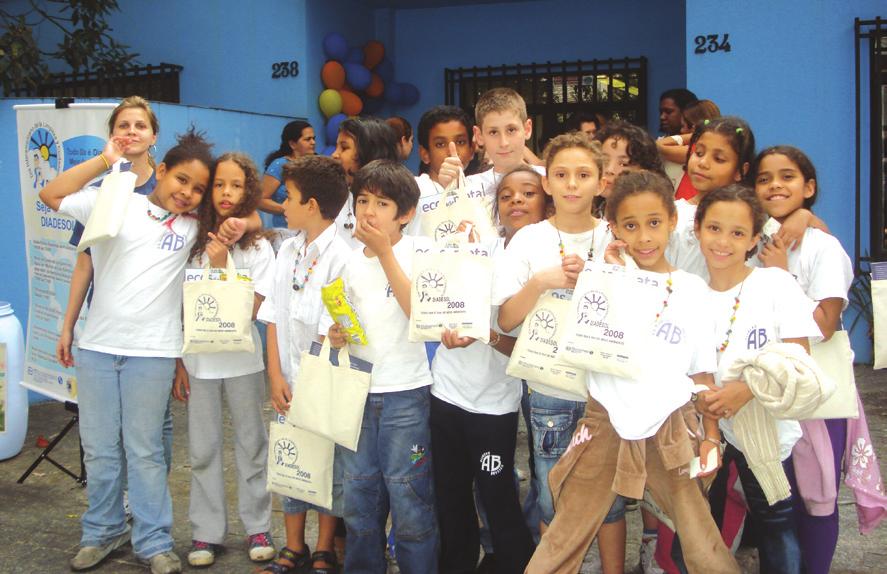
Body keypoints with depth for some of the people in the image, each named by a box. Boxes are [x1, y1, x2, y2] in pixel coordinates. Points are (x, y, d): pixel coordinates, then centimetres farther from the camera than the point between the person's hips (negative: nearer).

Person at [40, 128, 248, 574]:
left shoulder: (193, 226, 7)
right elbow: (51, 195, -2)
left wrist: (241, 225, -9)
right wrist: (104, 161, -8)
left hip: (152, 353, -1)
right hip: (97, 347, 1)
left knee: (144, 450, 3)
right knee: (99, 448, 9)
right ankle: (103, 532, 27)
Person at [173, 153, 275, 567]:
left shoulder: (258, 248, -3)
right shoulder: (194, 243, 2)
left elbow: (251, 309, -12)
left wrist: (221, 267, -19)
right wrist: (177, 364, 1)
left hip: (241, 361, -1)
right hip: (199, 361, 2)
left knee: (251, 444, 8)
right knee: (203, 449, 8)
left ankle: (257, 527, 20)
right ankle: (206, 532, 18)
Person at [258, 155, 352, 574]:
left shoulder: (340, 256, -14)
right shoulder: (287, 250, 7)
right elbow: (274, 318, 7)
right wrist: (276, 377, 0)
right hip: (291, 382, 6)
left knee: (330, 465, 8)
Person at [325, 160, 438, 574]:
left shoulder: (417, 252, -7)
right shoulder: (352, 262, 9)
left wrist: (385, 253, -19)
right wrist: (337, 335, -2)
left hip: (405, 392, -5)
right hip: (359, 390, 5)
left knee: (407, 497, 1)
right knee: (359, 496, 14)